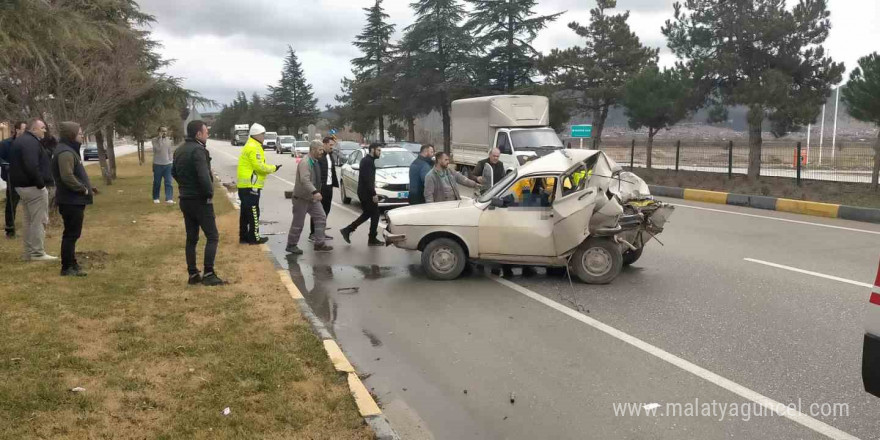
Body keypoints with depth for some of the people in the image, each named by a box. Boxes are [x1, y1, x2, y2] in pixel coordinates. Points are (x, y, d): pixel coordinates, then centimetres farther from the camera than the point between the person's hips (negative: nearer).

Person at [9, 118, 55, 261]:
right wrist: (40, 183, -20)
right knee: (39, 221, -5)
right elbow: (32, 166, -28)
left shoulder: (20, 141, 18)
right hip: (33, 187, -11)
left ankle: (29, 252, 21)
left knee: (29, 221, 16)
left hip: (22, 185, 11)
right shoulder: (31, 142, -17)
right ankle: (37, 253, -4)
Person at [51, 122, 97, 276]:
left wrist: (86, 187, 14)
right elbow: (67, 177, -27)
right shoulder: (66, 152, -18)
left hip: (74, 200, 11)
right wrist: (83, 189, -17)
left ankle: (72, 264, 25)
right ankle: (67, 268, 2)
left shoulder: (70, 150, 17)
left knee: (72, 234, 16)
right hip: (71, 201, -11)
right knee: (71, 234, -5)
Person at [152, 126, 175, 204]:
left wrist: (172, 161, 7)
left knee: (168, 182, -6)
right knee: (157, 183, 7)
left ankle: (169, 199, -10)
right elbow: (158, 148, -19)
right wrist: (160, 138, -18)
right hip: (157, 164, -2)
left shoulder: (170, 140, 7)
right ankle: (156, 198, 19)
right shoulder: (155, 140, -3)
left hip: (168, 164, 2)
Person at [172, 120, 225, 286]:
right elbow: (204, 176, -28)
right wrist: (210, 193, -15)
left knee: (191, 238, 12)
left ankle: (193, 274, 14)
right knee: (212, 237, -2)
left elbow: (174, 172, 25)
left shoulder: (179, 150, 12)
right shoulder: (198, 150, -18)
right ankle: (209, 274, -5)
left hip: (185, 200, 9)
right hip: (200, 200, -9)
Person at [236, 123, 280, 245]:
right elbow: (259, 166, -20)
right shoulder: (253, 147, -15)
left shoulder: (250, 146, 19)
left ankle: (243, 236, 20)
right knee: (253, 212, -4)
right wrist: (273, 168, -6)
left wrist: (270, 169, 9)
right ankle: (254, 238, 0)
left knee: (245, 212, 14)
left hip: (244, 185, 10)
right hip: (251, 185, -10)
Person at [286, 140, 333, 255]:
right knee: (298, 223, 0)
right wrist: (315, 192, -46)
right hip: (301, 198, -9)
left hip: (313, 198, 9)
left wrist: (316, 192, 21)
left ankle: (319, 243, 5)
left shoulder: (316, 162, 10)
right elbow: (304, 180, -35)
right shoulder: (305, 162, -21)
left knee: (321, 218, 1)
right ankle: (291, 245, 14)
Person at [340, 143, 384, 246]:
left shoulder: (365, 160, 15)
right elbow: (368, 179, -24)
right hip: (367, 192, -10)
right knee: (375, 215, 0)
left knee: (367, 214, 18)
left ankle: (347, 230, 14)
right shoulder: (369, 161, -16)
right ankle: (372, 239, 8)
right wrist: (374, 194, -22)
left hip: (363, 192, 10)